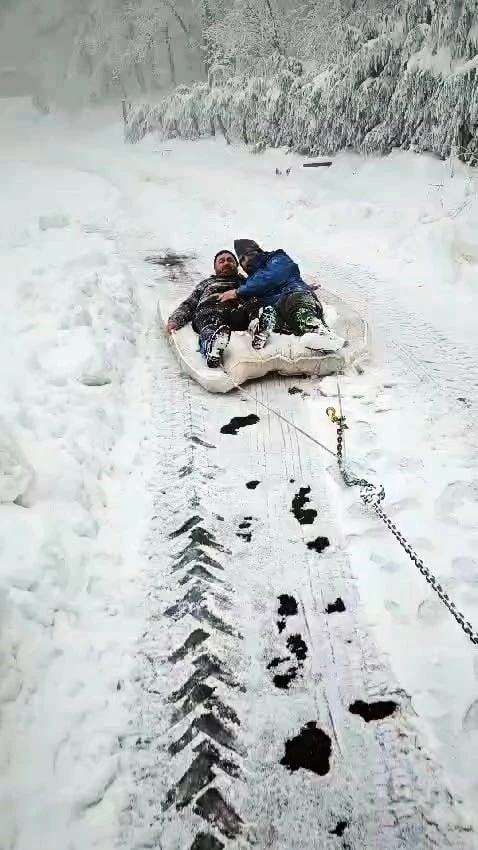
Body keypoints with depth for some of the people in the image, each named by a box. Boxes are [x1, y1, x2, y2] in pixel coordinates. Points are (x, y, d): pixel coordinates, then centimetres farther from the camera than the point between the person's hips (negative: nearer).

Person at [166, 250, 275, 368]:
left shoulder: (245, 282, 39)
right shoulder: (206, 284, 41)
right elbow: (188, 305, 29)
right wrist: (175, 320, 8)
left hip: (239, 311, 1)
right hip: (210, 311, 0)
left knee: (254, 305, -32)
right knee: (212, 327, -37)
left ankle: (257, 327, -61)